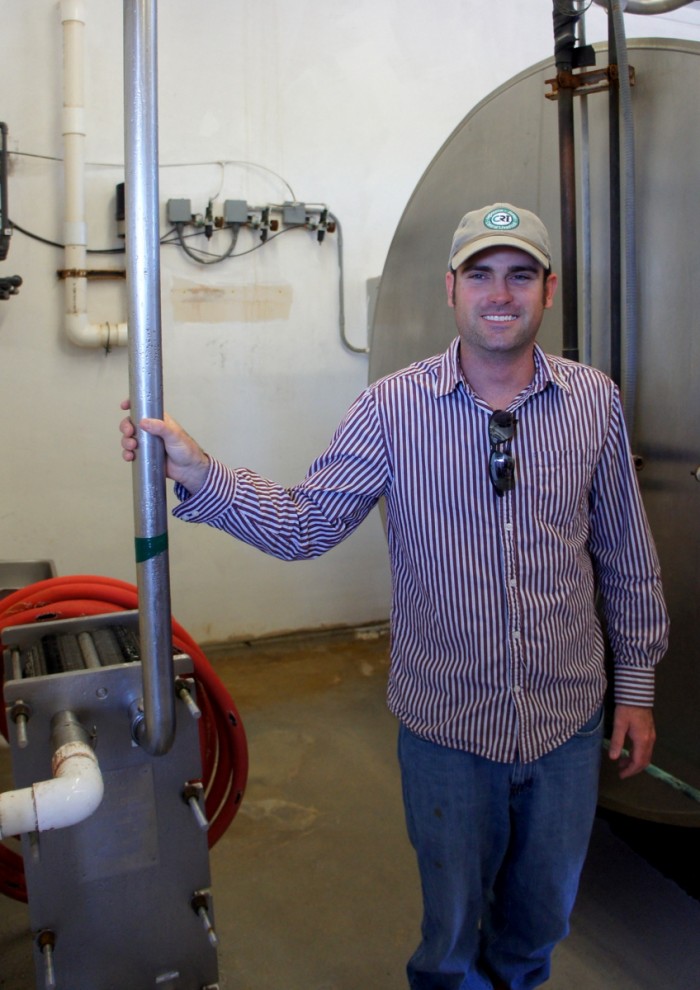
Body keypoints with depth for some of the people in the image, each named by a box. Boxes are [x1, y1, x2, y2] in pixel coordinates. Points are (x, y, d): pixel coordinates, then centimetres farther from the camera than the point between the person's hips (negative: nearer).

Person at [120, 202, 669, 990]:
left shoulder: (596, 401, -4)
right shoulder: (392, 408, -10)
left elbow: (627, 558, 3)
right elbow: (305, 524, -11)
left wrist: (636, 686, 5)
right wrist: (198, 474, -23)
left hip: (570, 719, 3)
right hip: (448, 724, -2)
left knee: (543, 915, 24)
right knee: (453, 925, 18)